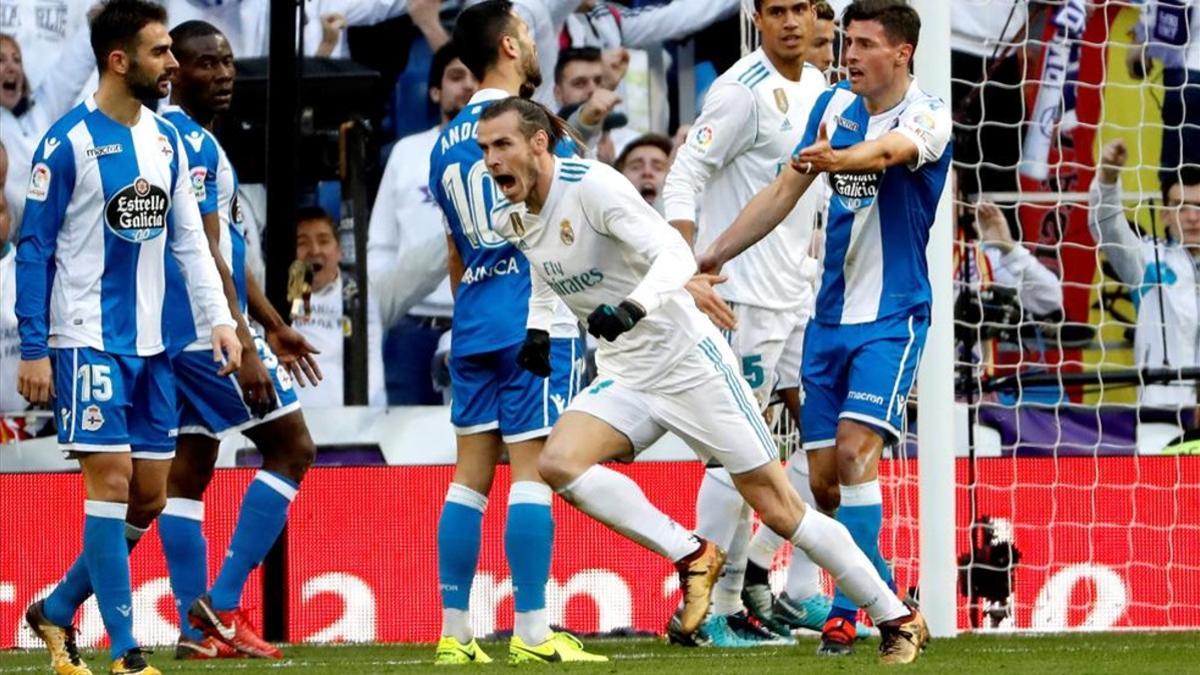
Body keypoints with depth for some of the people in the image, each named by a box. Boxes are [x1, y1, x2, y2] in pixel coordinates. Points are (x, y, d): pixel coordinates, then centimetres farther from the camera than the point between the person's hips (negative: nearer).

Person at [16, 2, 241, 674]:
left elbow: (189, 240, 14)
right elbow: (34, 249, -7)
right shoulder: (69, 142, -10)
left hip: (151, 343, 7)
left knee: (150, 497, 7)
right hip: (89, 339, -7)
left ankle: (57, 610, 24)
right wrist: (34, 350, -10)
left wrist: (220, 320, 4)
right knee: (112, 481, -10)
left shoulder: (168, 140, 9)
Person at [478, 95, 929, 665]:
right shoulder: (510, 220, 4)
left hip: (689, 360, -7)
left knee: (778, 507, -4)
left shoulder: (592, 185, -18)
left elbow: (675, 255, -26)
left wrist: (632, 307, -44)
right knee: (558, 462, -21)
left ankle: (897, 619, 9)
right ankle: (690, 556, -10)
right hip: (624, 379, 7)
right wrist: (536, 331, 8)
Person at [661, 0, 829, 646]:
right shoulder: (742, 90, -14)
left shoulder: (817, 86, 12)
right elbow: (683, 179, -17)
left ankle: (804, 594, 17)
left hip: (798, 294, 9)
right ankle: (712, 608, -2)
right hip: (746, 295, -9)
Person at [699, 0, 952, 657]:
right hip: (830, 315, 6)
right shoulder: (835, 104, 7)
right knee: (823, 476, 4)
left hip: (892, 314, -6)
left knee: (855, 449, -22)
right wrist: (710, 257, 8)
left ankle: (848, 609, -18)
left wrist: (839, 157, -56)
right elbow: (782, 193, 13)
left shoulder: (927, 116, -11)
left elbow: (889, 150, -35)